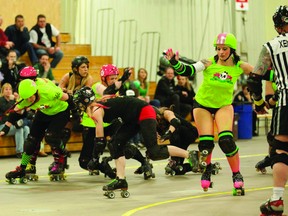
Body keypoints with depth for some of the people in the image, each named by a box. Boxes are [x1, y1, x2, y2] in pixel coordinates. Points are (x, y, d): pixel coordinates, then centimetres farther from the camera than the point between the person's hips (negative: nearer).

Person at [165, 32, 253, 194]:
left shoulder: (239, 67, -15)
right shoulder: (209, 63, -22)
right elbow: (188, 71, -33)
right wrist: (175, 63, -49)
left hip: (224, 105, 0)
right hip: (203, 104, 0)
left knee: (226, 140, -18)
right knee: (206, 143, -3)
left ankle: (237, 177, 0)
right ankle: (206, 173, 28)